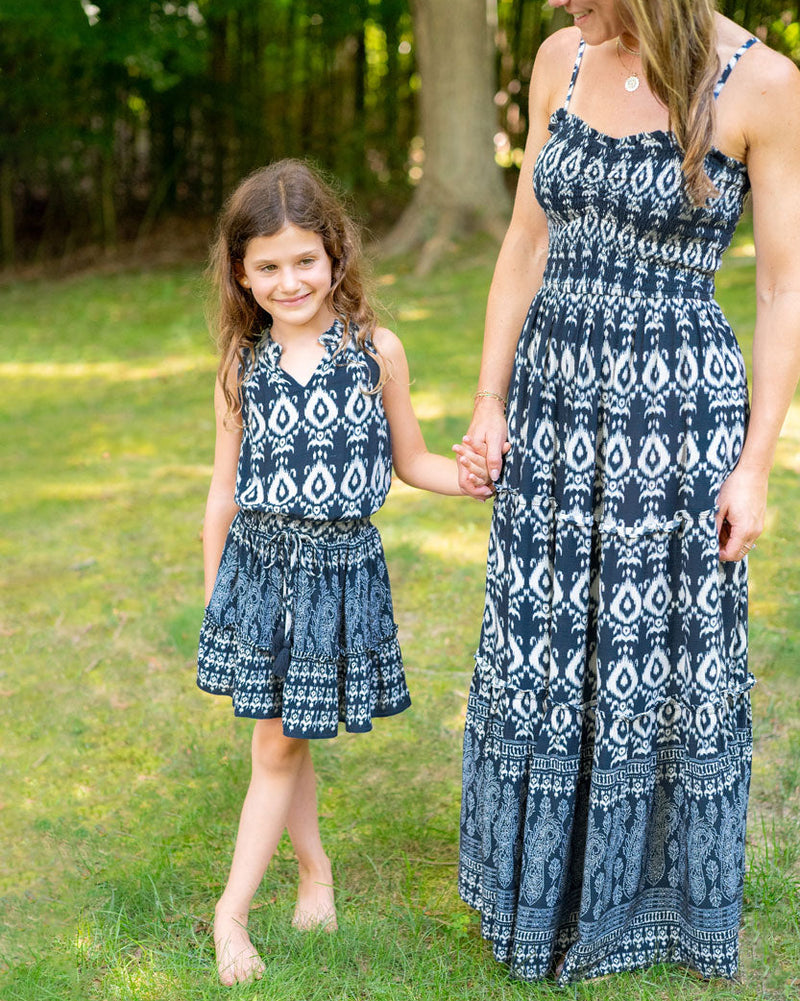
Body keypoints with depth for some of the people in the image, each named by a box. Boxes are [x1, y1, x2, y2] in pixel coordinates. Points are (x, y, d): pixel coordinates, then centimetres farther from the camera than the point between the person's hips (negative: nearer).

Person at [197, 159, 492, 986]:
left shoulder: (376, 351, -5)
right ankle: (315, 870, 33)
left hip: (340, 568, -2)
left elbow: (411, 460, 4)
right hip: (258, 567, 2)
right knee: (279, 741, 10)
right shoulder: (241, 367, -1)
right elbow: (224, 491, 6)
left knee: (278, 744, 5)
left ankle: (232, 910, 17)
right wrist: (212, 592, 9)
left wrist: (467, 475, -16)